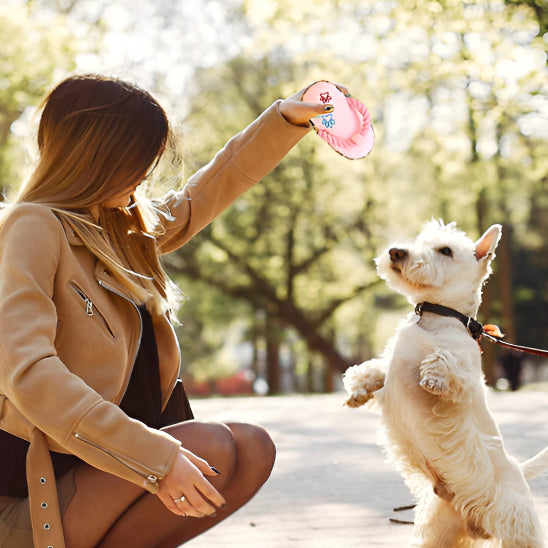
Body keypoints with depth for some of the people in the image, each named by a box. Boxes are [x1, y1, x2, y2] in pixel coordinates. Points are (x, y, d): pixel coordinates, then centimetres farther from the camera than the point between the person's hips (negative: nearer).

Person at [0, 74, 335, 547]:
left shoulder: (126, 228, 12)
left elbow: (212, 188, 28)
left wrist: (286, 118, 20)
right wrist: (154, 456, -31)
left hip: (106, 461, 8)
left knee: (253, 450, -7)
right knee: (210, 446, -22)